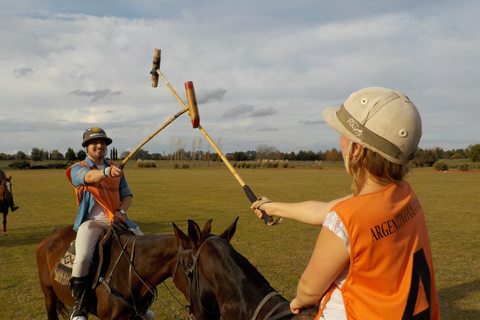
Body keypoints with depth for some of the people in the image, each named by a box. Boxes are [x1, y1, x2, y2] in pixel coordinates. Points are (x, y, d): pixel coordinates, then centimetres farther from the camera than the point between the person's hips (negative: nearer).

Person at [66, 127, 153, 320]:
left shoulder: (116, 169, 16)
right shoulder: (78, 169, 1)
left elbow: (127, 195, 14)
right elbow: (89, 177, -24)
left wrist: (121, 211, -8)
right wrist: (107, 171, -46)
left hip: (117, 220, 5)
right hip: (92, 221, -4)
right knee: (83, 258, -30)